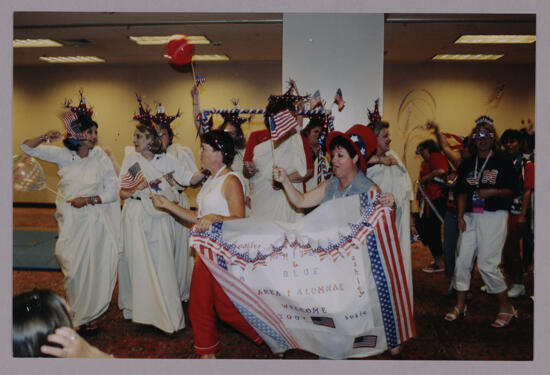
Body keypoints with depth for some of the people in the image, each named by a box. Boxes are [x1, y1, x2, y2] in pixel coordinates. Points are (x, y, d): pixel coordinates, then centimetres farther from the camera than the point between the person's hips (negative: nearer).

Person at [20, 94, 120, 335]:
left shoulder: (101, 158, -6)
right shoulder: (63, 155, -2)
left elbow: (113, 191, -6)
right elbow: (27, 148, 2)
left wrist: (89, 200, -18)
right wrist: (44, 138, -16)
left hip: (93, 220, -1)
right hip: (70, 222, 2)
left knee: (92, 268, 4)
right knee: (71, 268, 10)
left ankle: (87, 316, 24)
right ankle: (78, 314, 31)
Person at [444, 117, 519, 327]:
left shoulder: (503, 163, 1)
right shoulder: (467, 164, 13)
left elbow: (513, 191, 0)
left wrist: (493, 191, -17)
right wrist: (460, 216, 2)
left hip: (494, 217, -5)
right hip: (471, 217, 5)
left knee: (487, 264, -8)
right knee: (462, 260, 3)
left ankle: (506, 307, 11)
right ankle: (460, 306, 17)